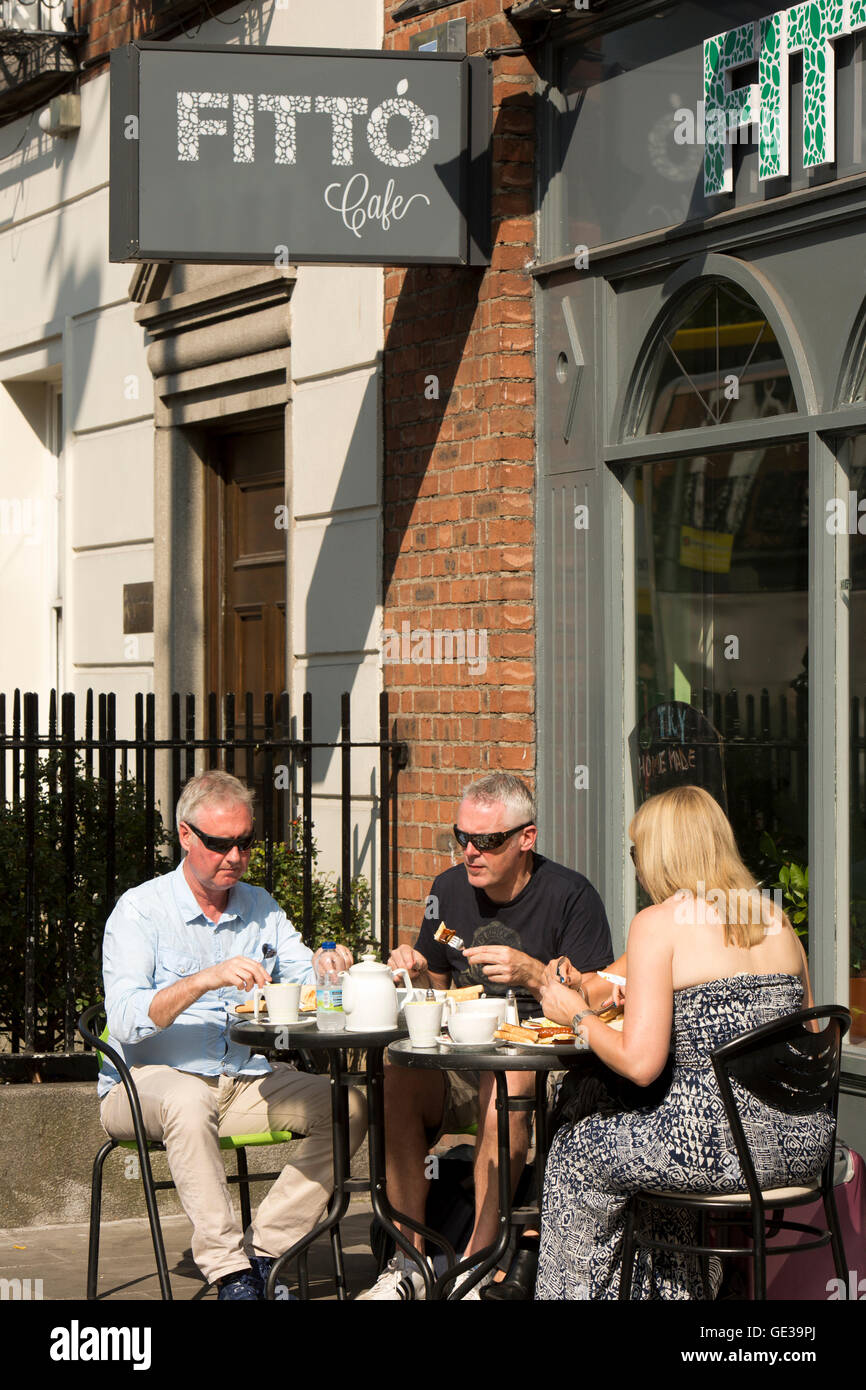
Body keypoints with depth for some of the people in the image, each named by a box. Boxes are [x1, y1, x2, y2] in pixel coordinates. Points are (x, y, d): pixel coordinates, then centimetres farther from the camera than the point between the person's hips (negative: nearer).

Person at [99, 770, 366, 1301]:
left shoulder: (262, 908, 14)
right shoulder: (141, 910, -3)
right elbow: (126, 1021, -17)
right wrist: (205, 981, -29)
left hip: (248, 1084, 5)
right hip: (149, 1081, -5)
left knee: (348, 1106, -17)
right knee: (188, 1100, -39)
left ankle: (263, 1252, -16)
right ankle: (230, 1274, -35)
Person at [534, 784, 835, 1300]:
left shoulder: (659, 924, -7)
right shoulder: (775, 919, 11)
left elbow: (640, 1064, -13)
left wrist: (578, 1016, 6)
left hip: (724, 1142, -7)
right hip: (803, 1142, 7)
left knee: (576, 1151, 18)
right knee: (659, 1142, 35)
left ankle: (576, 1291, 31)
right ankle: (672, 1289, 44)